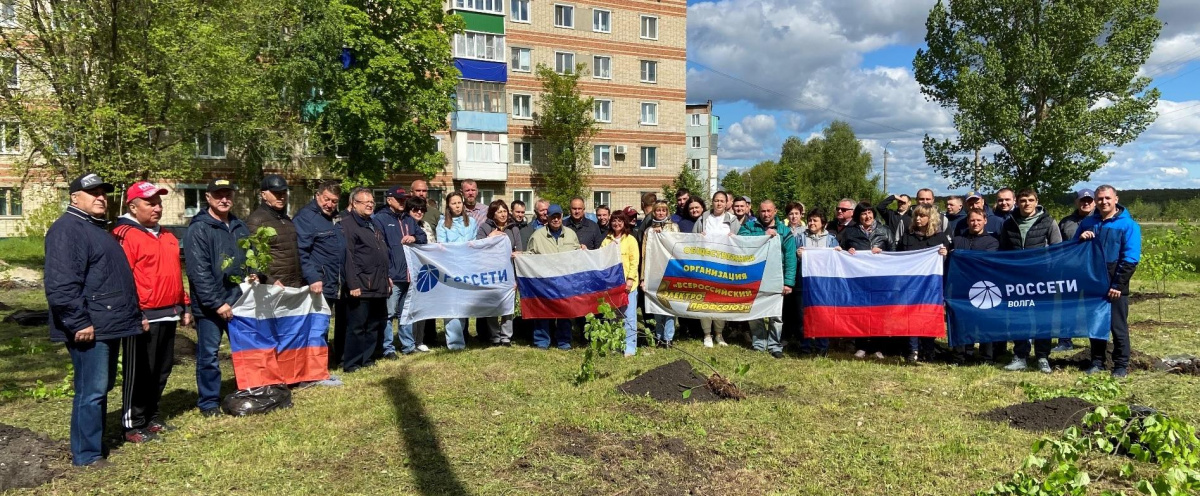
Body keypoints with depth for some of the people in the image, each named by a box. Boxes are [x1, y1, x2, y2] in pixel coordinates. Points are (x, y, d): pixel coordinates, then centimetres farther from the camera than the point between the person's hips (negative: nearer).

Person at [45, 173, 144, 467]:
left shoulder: (97, 229, 21)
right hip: (89, 328, -10)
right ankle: (86, 454, 4)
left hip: (109, 324, 10)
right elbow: (61, 284, -22)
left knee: (102, 387, 17)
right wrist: (79, 322, -22)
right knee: (91, 390, -5)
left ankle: (94, 442, 28)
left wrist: (135, 314, 24)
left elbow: (117, 278, 27)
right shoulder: (67, 229, -12)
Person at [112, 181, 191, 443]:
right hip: (143, 317, -8)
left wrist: (184, 306, 19)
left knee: (162, 370, 16)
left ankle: (151, 416, 29)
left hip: (168, 315, 8)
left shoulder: (167, 236, 17)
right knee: (139, 373, 1)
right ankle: (133, 425, 12)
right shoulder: (125, 235, -10)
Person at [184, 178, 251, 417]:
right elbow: (199, 272, -16)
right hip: (209, 306, -6)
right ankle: (209, 403, 16)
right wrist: (217, 303, -18)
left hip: (239, 301, 6)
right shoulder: (199, 229, -9)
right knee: (208, 355, 4)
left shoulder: (239, 226, 11)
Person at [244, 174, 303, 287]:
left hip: (296, 286, 8)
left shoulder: (287, 219, 19)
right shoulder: (255, 220, -6)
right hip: (273, 288, -8)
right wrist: (270, 281, -23)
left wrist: (302, 282, 18)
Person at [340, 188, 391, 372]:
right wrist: (353, 284, -21)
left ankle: (368, 359, 23)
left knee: (376, 324, 13)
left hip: (379, 286, 9)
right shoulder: (347, 224, -8)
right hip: (361, 287, -9)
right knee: (356, 326, -3)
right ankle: (351, 363, 5)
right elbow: (347, 256, -16)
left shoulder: (374, 225, 21)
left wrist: (387, 277, 22)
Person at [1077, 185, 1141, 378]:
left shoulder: (1128, 224, -6)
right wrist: (1080, 240, -9)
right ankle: (1097, 362, 20)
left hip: (1115, 286, -4)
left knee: (1118, 326, 2)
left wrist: (1118, 285, -17)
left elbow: (1130, 259, -12)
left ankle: (1121, 365, 12)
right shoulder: (1087, 223, 8)